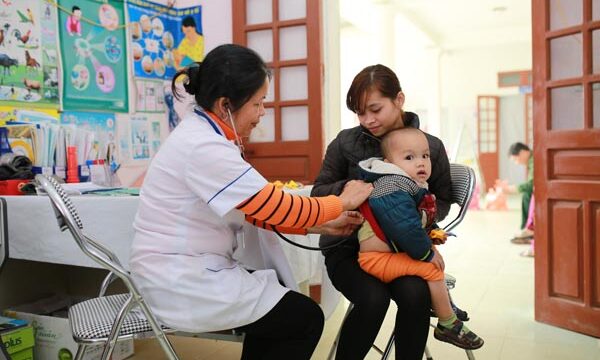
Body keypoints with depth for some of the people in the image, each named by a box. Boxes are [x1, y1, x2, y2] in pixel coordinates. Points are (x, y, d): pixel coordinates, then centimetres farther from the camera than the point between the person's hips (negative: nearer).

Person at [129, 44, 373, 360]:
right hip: (183, 283, -9)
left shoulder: (200, 133, 6)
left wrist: (320, 224, 4)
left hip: (182, 271, 9)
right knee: (307, 318, 1)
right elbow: (281, 208, -20)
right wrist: (342, 202, -4)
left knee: (284, 297, 19)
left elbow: (261, 208, 9)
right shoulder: (205, 148, -25)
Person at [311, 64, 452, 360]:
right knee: (373, 298, -28)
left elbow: (442, 201, 10)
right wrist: (344, 189, -19)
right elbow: (318, 192, 3)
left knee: (415, 294, -29)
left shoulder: (431, 146, 1)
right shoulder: (345, 142, -3)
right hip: (348, 246, -1)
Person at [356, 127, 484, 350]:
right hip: (378, 257, -11)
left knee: (434, 257, 21)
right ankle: (448, 325, -1)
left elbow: (424, 220, 23)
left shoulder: (414, 186, 9)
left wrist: (434, 232, 5)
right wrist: (427, 253, -17)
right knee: (431, 269, -17)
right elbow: (406, 228, -29)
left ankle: (444, 305, 30)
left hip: (394, 252, 11)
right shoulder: (394, 192, -24)